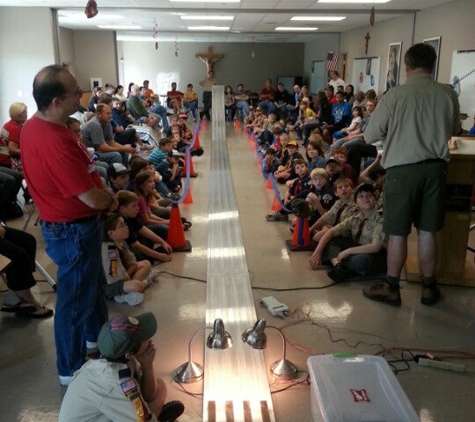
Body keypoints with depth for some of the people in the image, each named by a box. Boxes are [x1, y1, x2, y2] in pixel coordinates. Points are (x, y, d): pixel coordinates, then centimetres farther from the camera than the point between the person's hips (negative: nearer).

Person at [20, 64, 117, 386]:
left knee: (94, 283, 28)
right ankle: (71, 369, 28)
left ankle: (97, 335, 51)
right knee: (75, 298, 8)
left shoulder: (36, 126, 0)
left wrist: (105, 194, -1)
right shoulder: (55, 142, -32)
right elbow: (91, 198, -27)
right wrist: (111, 200, -5)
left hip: (70, 224, 10)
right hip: (73, 231, -10)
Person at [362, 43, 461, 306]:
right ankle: (428, 288, 25)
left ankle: (391, 289, 18)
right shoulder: (448, 94, 0)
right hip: (435, 167, 3)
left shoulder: (395, 95, -10)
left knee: (398, 233, 6)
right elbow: (455, 130, 16)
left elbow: (370, 136, -4)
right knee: (427, 231, 13)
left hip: (403, 169, -3)